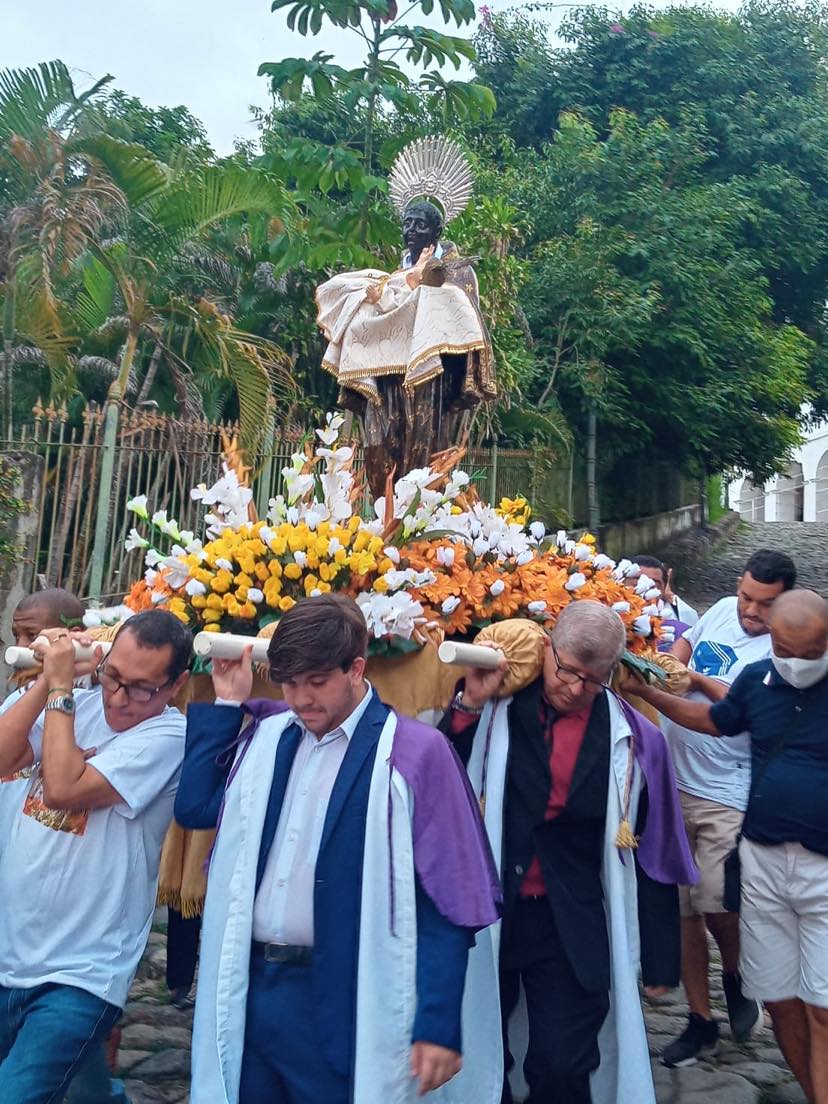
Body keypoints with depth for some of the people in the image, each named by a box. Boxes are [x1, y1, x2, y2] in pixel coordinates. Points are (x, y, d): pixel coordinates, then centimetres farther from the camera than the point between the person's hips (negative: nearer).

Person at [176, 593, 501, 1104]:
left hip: (340, 1002, -5)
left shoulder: (416, 752, -12)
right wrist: (225, 706, 6)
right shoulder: (268, 736, 7)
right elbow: (195, 807, 12)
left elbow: (447, 902, -11)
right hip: (248, 988, 5)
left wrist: (437, 1024, -12)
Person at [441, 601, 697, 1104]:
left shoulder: (633, 740, -5)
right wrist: (469, 705, -15)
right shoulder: (495, 713, -6)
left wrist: (660, 960, 5)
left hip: (574, 930, -1)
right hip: (488, 914, 1)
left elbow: (654, 856, 0)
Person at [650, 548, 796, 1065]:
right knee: (682, 907, 9)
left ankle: (735, 976, 24)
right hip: (676, 783, 5)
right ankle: (701, 1021, 25)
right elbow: (689, 640, 22)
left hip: (726, 796, -5)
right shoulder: (723, 610, 6)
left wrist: (698, 682, -23)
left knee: (714, 901, -12)